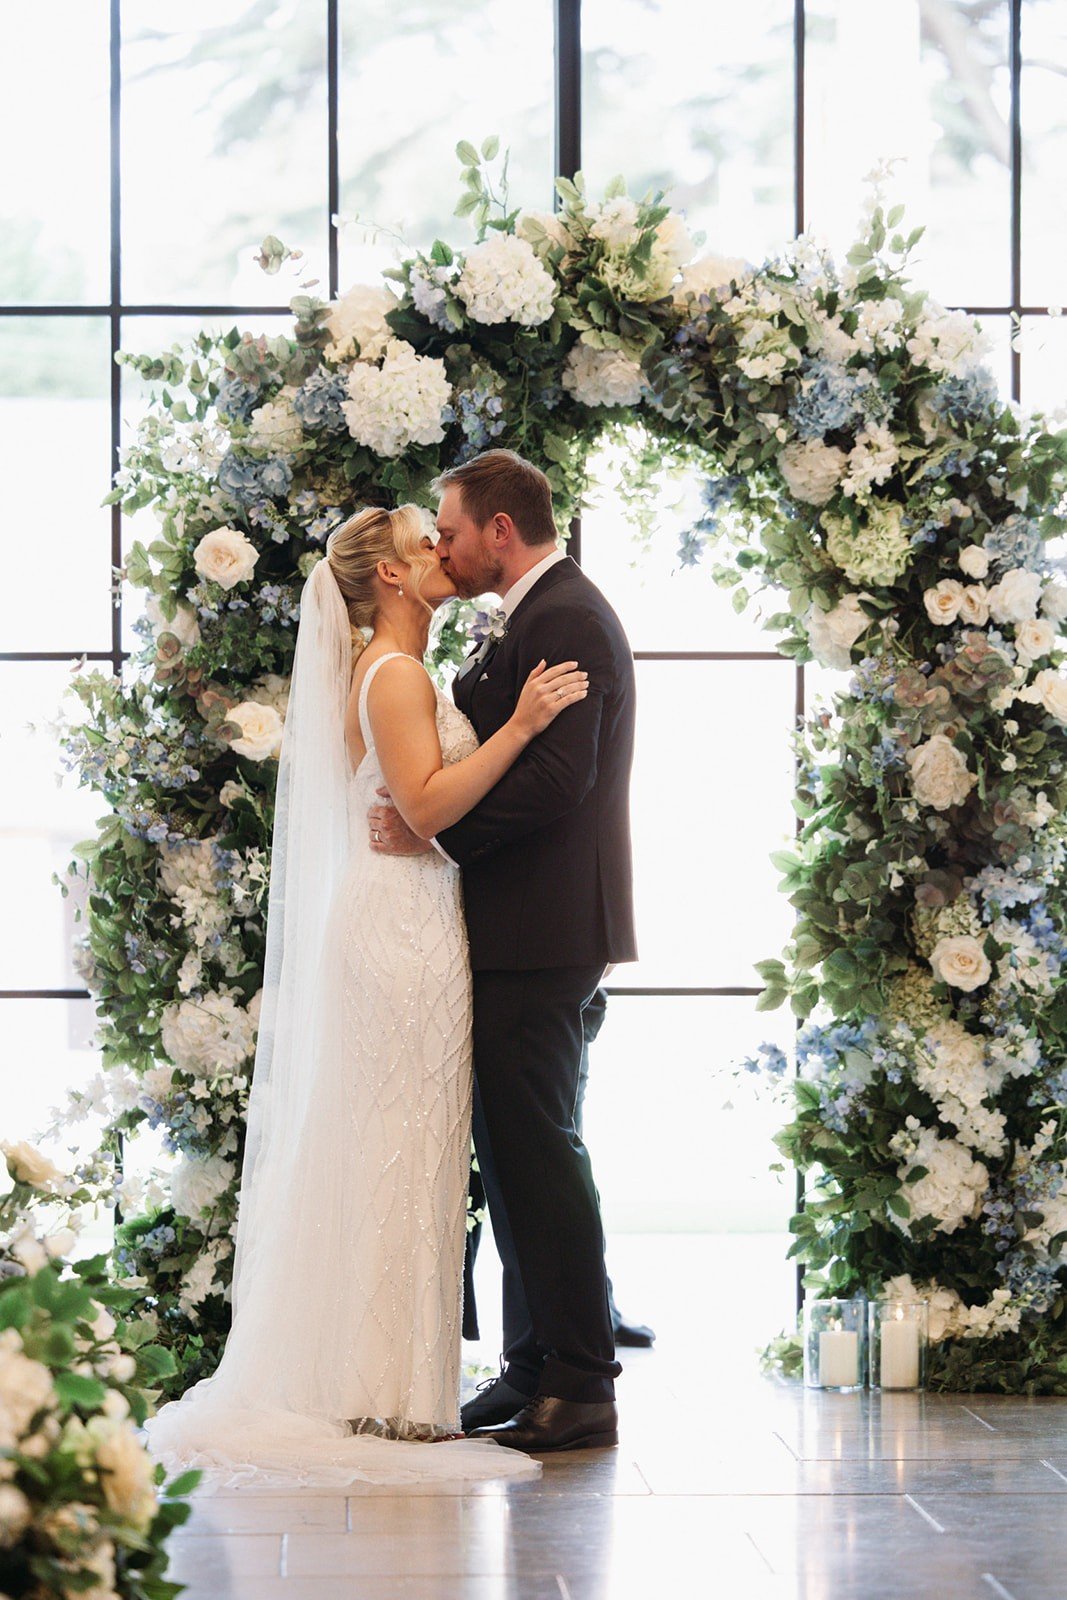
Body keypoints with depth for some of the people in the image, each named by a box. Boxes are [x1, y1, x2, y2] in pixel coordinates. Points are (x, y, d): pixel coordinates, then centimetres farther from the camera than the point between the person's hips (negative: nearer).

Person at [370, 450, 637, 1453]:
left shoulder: (564, 619, -13)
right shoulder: (539, 617, 20)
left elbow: (556, 777, -22)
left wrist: (435, 832, -18)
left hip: (539, 935, -11)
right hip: (524, 930, 11)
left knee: (534, 1146, -8)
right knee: (512, 1145, 12)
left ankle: (580, 1387, -4)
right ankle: (536, 1365, 18)